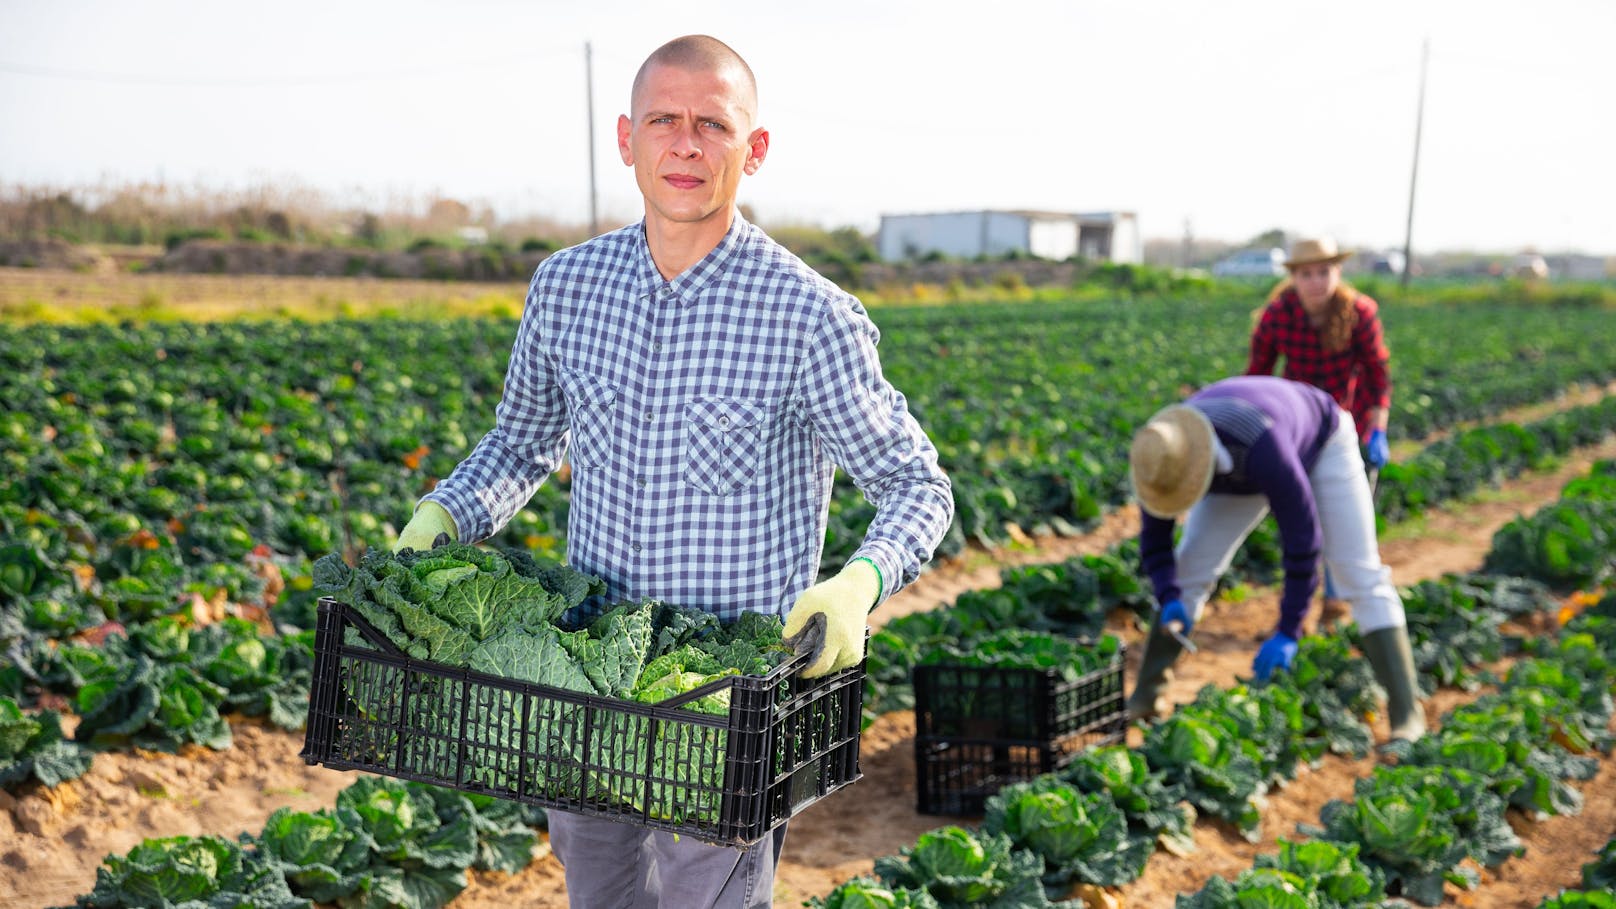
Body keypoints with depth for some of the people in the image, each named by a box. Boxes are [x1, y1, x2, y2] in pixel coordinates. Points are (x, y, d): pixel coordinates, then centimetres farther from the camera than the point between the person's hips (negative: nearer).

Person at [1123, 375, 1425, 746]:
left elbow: (1303, 540, -42)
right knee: (1190, 569, -5)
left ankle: (1405, 714, -11)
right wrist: (1170, 602, -35)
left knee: (1359, 574, -16)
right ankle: (1146, 696, 5)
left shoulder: (1261, 450, -50)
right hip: (1240, 463, 4)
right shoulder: (1163, 456, -32)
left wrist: (1288, 632, -41)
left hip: (1321, 446, -4)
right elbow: (1154, 540, -18)